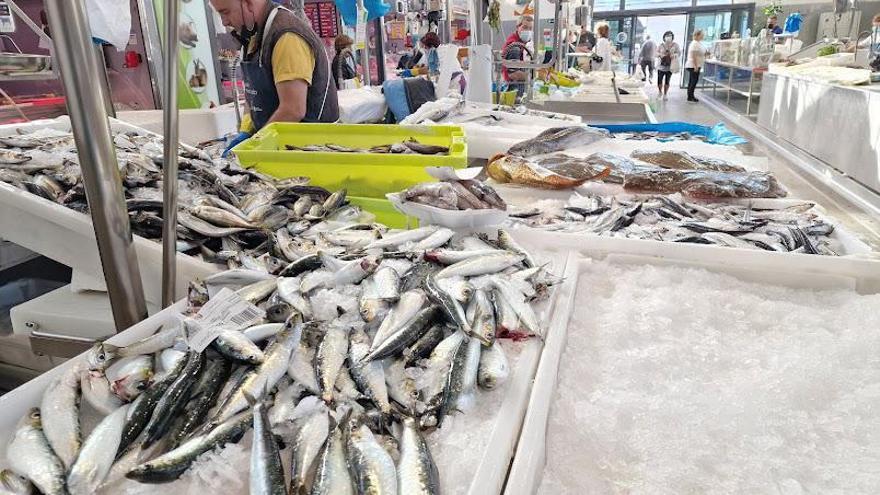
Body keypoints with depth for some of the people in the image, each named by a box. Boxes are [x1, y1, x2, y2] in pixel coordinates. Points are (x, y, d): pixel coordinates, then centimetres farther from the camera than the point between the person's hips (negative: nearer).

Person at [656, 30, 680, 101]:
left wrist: (674, 55, -17)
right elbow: (657, 52, 9)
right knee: (659, 81, -6)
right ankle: (660, 92, 21)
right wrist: (660, 54, -13)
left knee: (667, 81, 0)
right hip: (661, 66, 0)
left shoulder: (675, 45, 2)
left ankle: (665, 94, 14)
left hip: (670, 66, 0)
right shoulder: (661, 45, 4)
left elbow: (679, 53, 4)